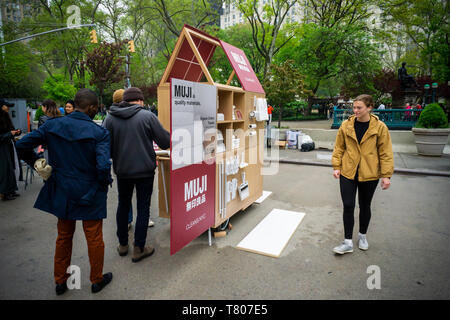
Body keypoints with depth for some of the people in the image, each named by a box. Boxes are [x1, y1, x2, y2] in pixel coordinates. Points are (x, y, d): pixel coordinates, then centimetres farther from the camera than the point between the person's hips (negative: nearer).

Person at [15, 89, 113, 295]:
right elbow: (103, 166, -27)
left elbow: (21, 146, -4)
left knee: (63, 237, 22)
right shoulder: (99, 133, -18)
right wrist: (106, 182, -7)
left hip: (62, 191, 5)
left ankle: (60, 281, 39)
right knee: (94, 238, 13)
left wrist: (36, 163, 11)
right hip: (89, 193, -4)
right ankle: (97, 280, 31)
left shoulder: (52, 125, -5)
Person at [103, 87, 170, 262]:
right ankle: (139, 249, 13)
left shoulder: (110, 118, 0)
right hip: (145, 169, -3)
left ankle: (123, 244, 30)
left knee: (123, 205, 19)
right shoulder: (147, 116, -10)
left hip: (122, 170, 4)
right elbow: (165, 142, -10)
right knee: (143, 207, 6)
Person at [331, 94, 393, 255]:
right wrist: (336, 166, 1)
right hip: (348, 172, 1)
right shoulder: (346, 125, -2)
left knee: (365, 206, 15)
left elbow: (386, 153, -3)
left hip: (369, 174, -1)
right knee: (348, 205, -1)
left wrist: (386, 175, -6)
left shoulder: (380, 127, -6)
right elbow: (339, 148, 6)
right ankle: (348, 242, 11)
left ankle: (363, 235, 37)